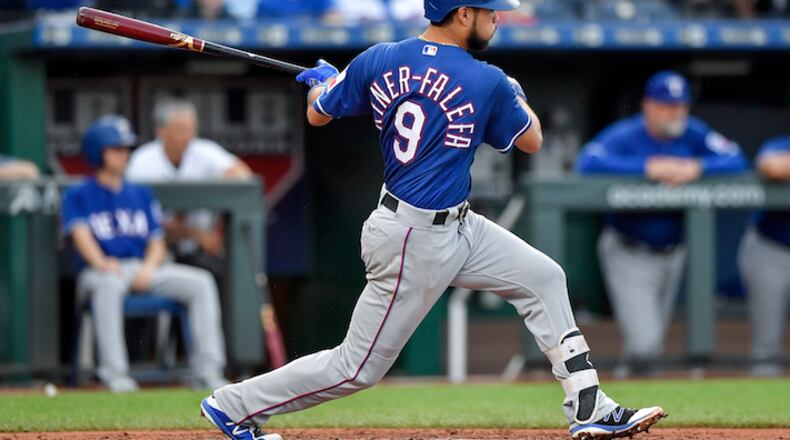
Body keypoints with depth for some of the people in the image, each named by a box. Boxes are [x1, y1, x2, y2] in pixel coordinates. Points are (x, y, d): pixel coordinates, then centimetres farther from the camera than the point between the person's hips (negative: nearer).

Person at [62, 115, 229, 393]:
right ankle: (115, 373, -43)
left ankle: (206, 370, -21)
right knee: (110, 284, -42)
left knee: (201, 282, -17)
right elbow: (81, 234, -10)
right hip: (100, 273, -5)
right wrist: (101, 263, -29)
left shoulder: (141, 194, 21)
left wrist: (149, 266, -7)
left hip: (145, 270, 5)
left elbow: (157, 242, 15)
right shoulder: (78, 196, 7)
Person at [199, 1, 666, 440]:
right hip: (416, 244, -8)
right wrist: (517, 95, 20)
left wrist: (323, 79, 31)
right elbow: (532, 140, 0)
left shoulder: (378, 60, -3)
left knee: (543, 277, 13)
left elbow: (318, 115, 9)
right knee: (358, 367, 1)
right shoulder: (487, 83, -18)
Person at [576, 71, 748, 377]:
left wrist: (697, 167, -26)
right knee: (643, 342, -15)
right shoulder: (625, 136, -15)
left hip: (672, 253, 5)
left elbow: (736, 161, -7)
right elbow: (588, 162, -31)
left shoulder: (693, 133, -2)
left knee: (655, 340, 16)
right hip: (629, 256, -5)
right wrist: (647, 168, -33)